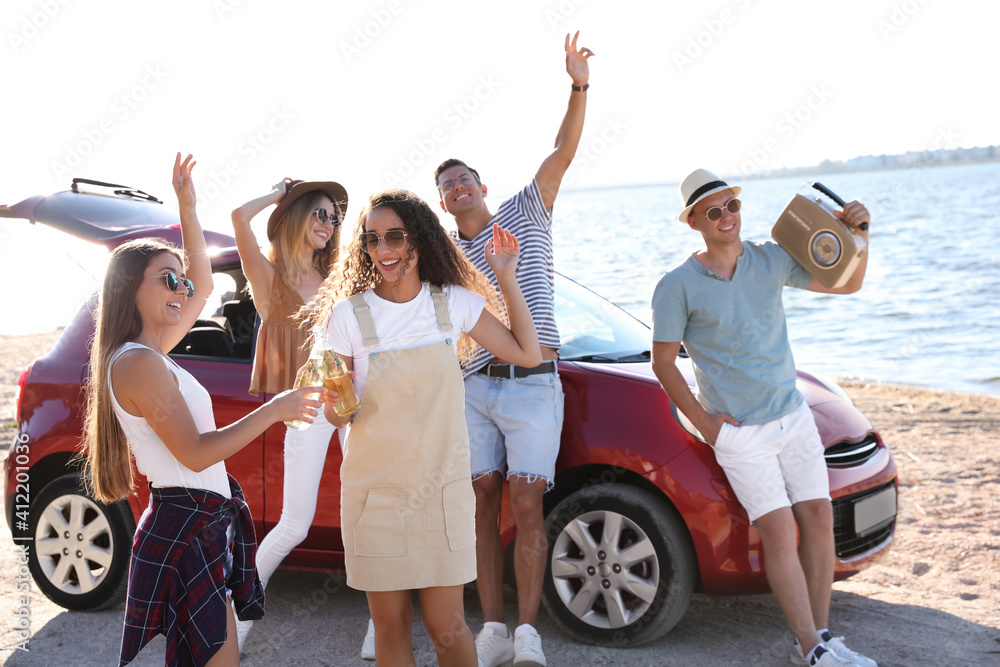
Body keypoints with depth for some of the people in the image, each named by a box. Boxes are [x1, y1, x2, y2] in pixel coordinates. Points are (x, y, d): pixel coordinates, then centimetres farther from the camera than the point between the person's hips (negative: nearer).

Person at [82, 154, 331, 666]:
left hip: (206, 525, 10)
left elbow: (203, 283, 24)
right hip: (183, 529, -10)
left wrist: (187, 208, 15)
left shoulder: (151, 354, 12)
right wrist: (273, 410, -17)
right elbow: (194, 453, -20)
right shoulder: (139, 363, -16)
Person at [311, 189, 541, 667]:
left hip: (443, 488, 1)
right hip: (374, 489, 0)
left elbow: (527, 354, 7)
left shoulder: (454, 303, -1)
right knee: (391, 626, 8)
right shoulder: (349, 315, -6)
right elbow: (339, 416, 1)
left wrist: (507, 279, 2)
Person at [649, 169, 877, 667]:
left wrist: (856, 235, -9)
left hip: (793, 415, 5)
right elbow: (663, 362, -4)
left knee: (818, 517, 2)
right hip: (738, 430, -5)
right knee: (779, 531, -10)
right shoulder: (677, 287, -9)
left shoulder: (770, 260, 3)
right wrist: (704, 422, -8)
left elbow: (847, 284, 9)